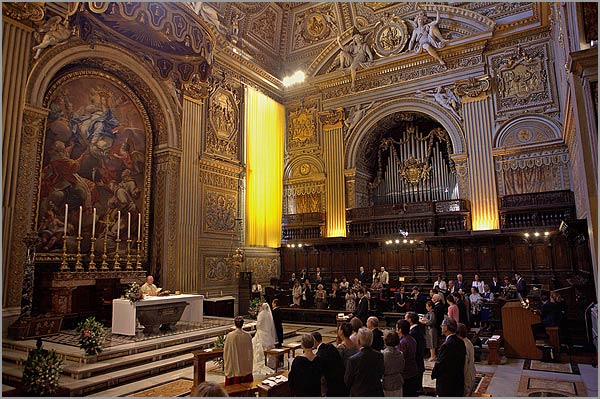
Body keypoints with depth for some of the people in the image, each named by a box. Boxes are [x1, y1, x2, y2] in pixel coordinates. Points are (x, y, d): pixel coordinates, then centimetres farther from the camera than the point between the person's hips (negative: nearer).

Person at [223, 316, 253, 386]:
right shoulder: (248, 335, -8)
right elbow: (250, 350, 2)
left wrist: (225, 360, 14)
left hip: (233, 364, -2)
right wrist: (250, 364, 16)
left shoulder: (230, 336, -14)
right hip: (245, 365, 2)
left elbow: (226, 350, -3)